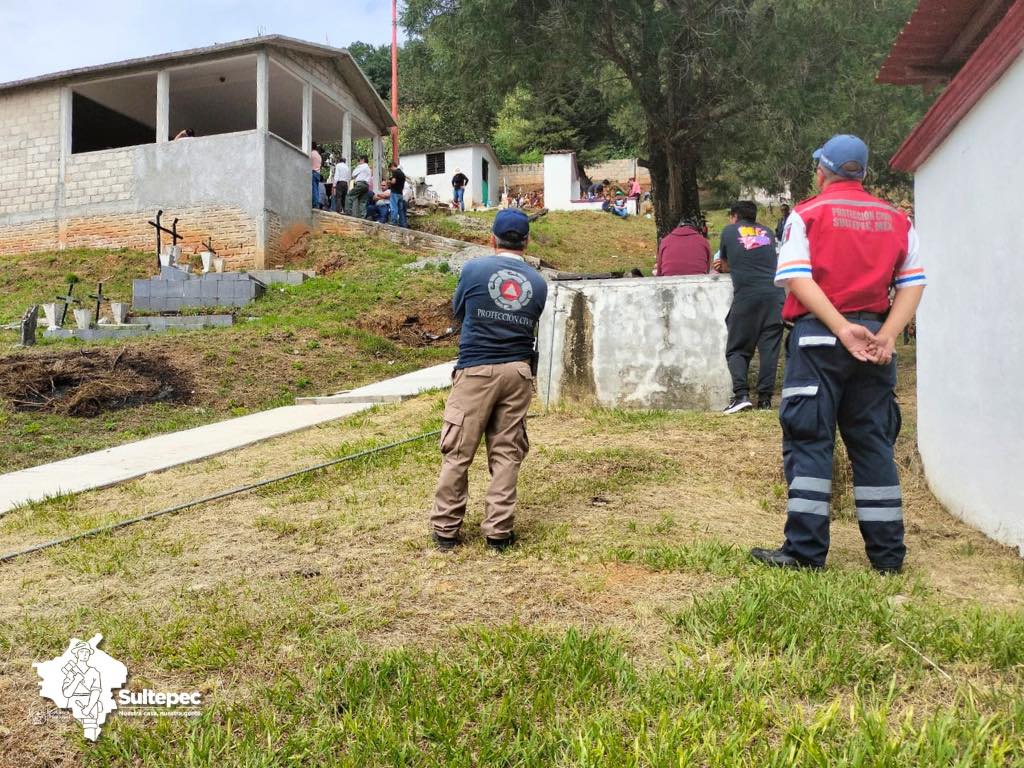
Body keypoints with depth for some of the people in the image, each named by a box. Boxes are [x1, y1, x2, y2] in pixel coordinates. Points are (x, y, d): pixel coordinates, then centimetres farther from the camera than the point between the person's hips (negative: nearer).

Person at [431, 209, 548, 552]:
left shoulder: (474, 269, -2)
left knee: (458, 452, 5)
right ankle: (498, 531, 13)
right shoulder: (538, 282, 5)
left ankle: (445, 529, 12)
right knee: (507, 453, 9)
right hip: (518, 372, 3)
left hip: (476, 370, -3)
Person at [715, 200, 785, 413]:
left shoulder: (729, 231, 14)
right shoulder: (767, 232, 22)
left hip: (746, 296, -3)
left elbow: (724, 264, 23)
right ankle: (765, 399, 0)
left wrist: (725, 267, 45)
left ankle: (741, 394, -12)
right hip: (775, 294, 3)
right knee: (769, 348, 4)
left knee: (737, 349, 5)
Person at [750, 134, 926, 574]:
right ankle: (887, 554, 15)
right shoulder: (897, 220, 13)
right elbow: (913, 283, 2)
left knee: (808, 440, 0)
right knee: (873, 443, 10)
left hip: (818, 338, -4)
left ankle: (805, 551, -1)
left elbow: (798, 278, -13)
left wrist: (842, 329, -16)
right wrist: (887, 336, -7)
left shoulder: (807, 214, 1)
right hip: (874, 339, 4)